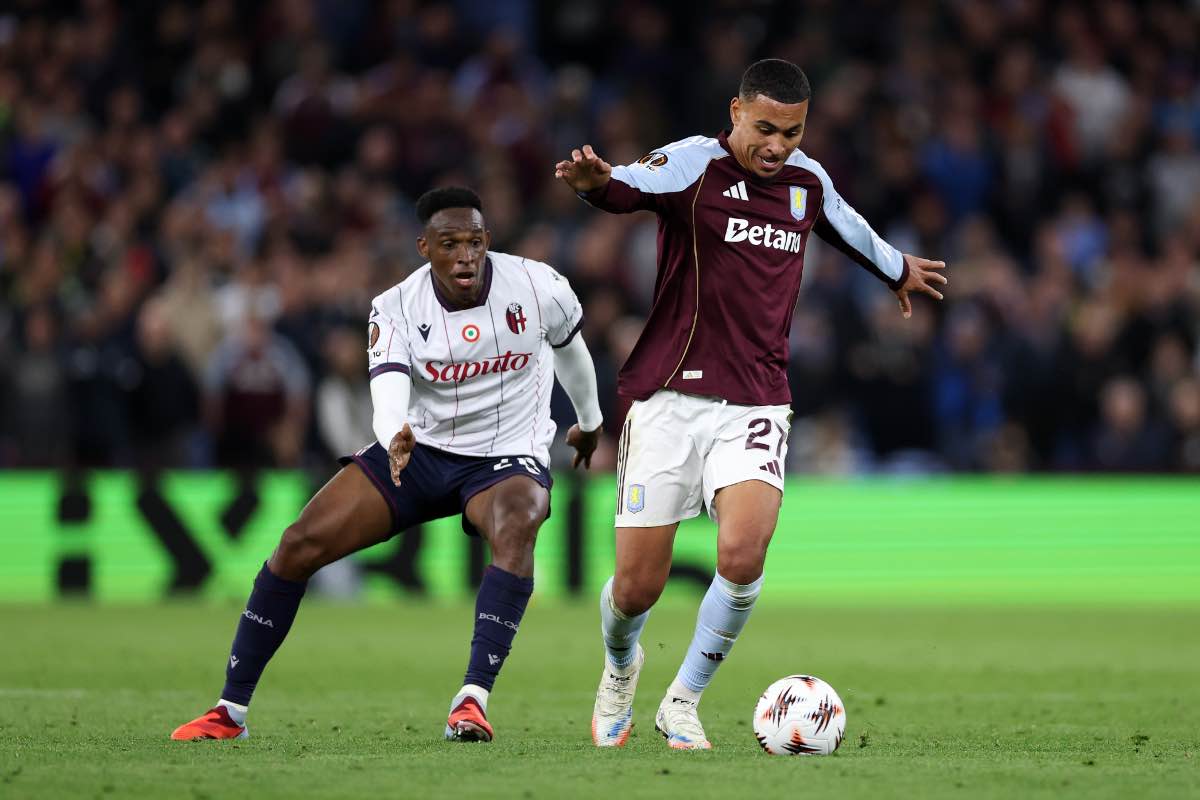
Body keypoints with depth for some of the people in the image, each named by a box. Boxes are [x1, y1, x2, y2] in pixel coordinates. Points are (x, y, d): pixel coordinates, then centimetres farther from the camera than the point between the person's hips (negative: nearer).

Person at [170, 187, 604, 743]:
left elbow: (570, 346, 10)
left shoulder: (537, 288, -14)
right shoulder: (396, 308, -14)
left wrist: (590, 420, 27)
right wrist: (395, 438, -54)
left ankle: (473, 699, -43)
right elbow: (388, 396, -29)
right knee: (300, 544, -9)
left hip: (506, 458, -2)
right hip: (420, 448, 2)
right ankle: (230, 711, 2)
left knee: (515, 530, -38)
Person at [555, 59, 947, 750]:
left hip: (756, 406, 3)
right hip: (671, 399, -3)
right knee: (637, 588, -2)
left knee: (743, 554, -22)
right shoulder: (696, 163, -8)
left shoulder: (808, 181, 9)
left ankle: (684, 702, 0)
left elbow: (847, 225, 33)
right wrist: (597, 180, -54)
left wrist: (898, 269, 51)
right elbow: (631, 187, -30)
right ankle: (621, 669, 35)